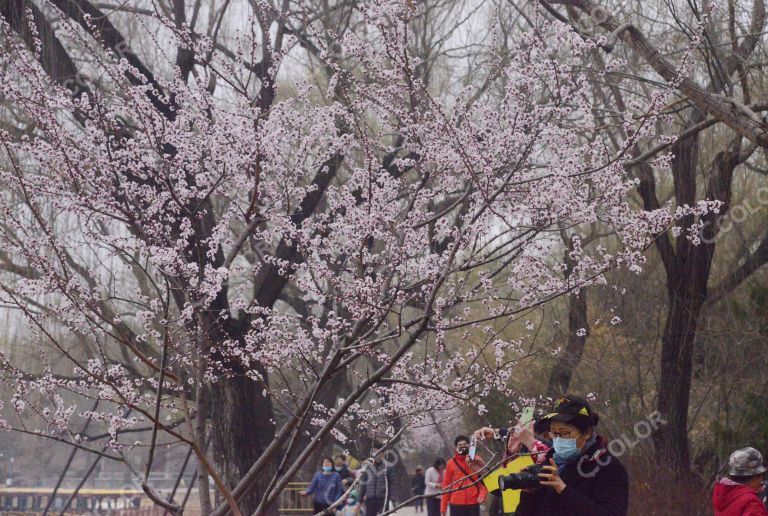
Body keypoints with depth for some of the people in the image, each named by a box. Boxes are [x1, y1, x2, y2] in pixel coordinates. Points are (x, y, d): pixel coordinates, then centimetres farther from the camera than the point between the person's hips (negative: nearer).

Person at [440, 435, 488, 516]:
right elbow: (446, 485, 6)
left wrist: (482, 494, -16)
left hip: (473, 503, 0)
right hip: (456, 504, 0)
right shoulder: (451, 463, 5)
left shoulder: (477, 460, 4)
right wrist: (443, 507, 3)